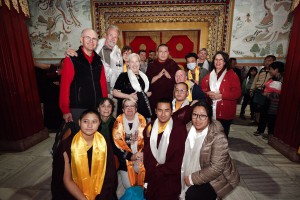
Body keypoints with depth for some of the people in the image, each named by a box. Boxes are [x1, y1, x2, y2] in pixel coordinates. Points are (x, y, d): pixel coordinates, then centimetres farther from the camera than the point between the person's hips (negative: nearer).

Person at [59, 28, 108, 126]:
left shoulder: (98, 60, 10)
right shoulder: (71, 59, -5)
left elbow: (103, 83, 10)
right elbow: (65, 86, -8)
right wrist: (65, 110, -10)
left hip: (97, 108, 5)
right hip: (77, 109, -4)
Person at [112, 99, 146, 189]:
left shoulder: (141, 119, -4)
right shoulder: (119, 121, -6)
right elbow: (117, 141, -8)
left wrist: (141, 154, -18)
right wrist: (130, 156, -15)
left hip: (140, 156, 0)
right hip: (125, 158, 0)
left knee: (141, 184, -3)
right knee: (128, 186, 5)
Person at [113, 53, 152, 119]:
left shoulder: (144, 77, 14)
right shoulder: (123, 76, 0)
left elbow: (149, 92, 24)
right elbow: (115, 92, -4)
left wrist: (145, 94, 3)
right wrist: (128, 96, -12)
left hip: (143, 109, 4)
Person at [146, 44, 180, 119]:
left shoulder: (173, 64, 5)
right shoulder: (152, 65, 5)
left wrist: (170, 76, -16)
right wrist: (158, 76, -17)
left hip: (169, 98, 0)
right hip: (154, 99, 0)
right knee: (154, 119, 9)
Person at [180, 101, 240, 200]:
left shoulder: (218, 138, -25)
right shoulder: (191, 131, -7)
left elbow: (216, 168, -25)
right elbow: (187, 156, 2)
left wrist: (192, 178, -19)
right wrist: (187, 176, -9)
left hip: (219, 177, -5)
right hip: (200, 172, 5)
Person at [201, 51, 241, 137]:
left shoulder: (232, 75, -1)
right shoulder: (209, 75, 13)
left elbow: (237, 93, -8)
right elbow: (202, 89, 12)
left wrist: (220, 96, -17)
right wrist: (208, 93, -9)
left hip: (225, 112, -3)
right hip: (210, 111, 3)